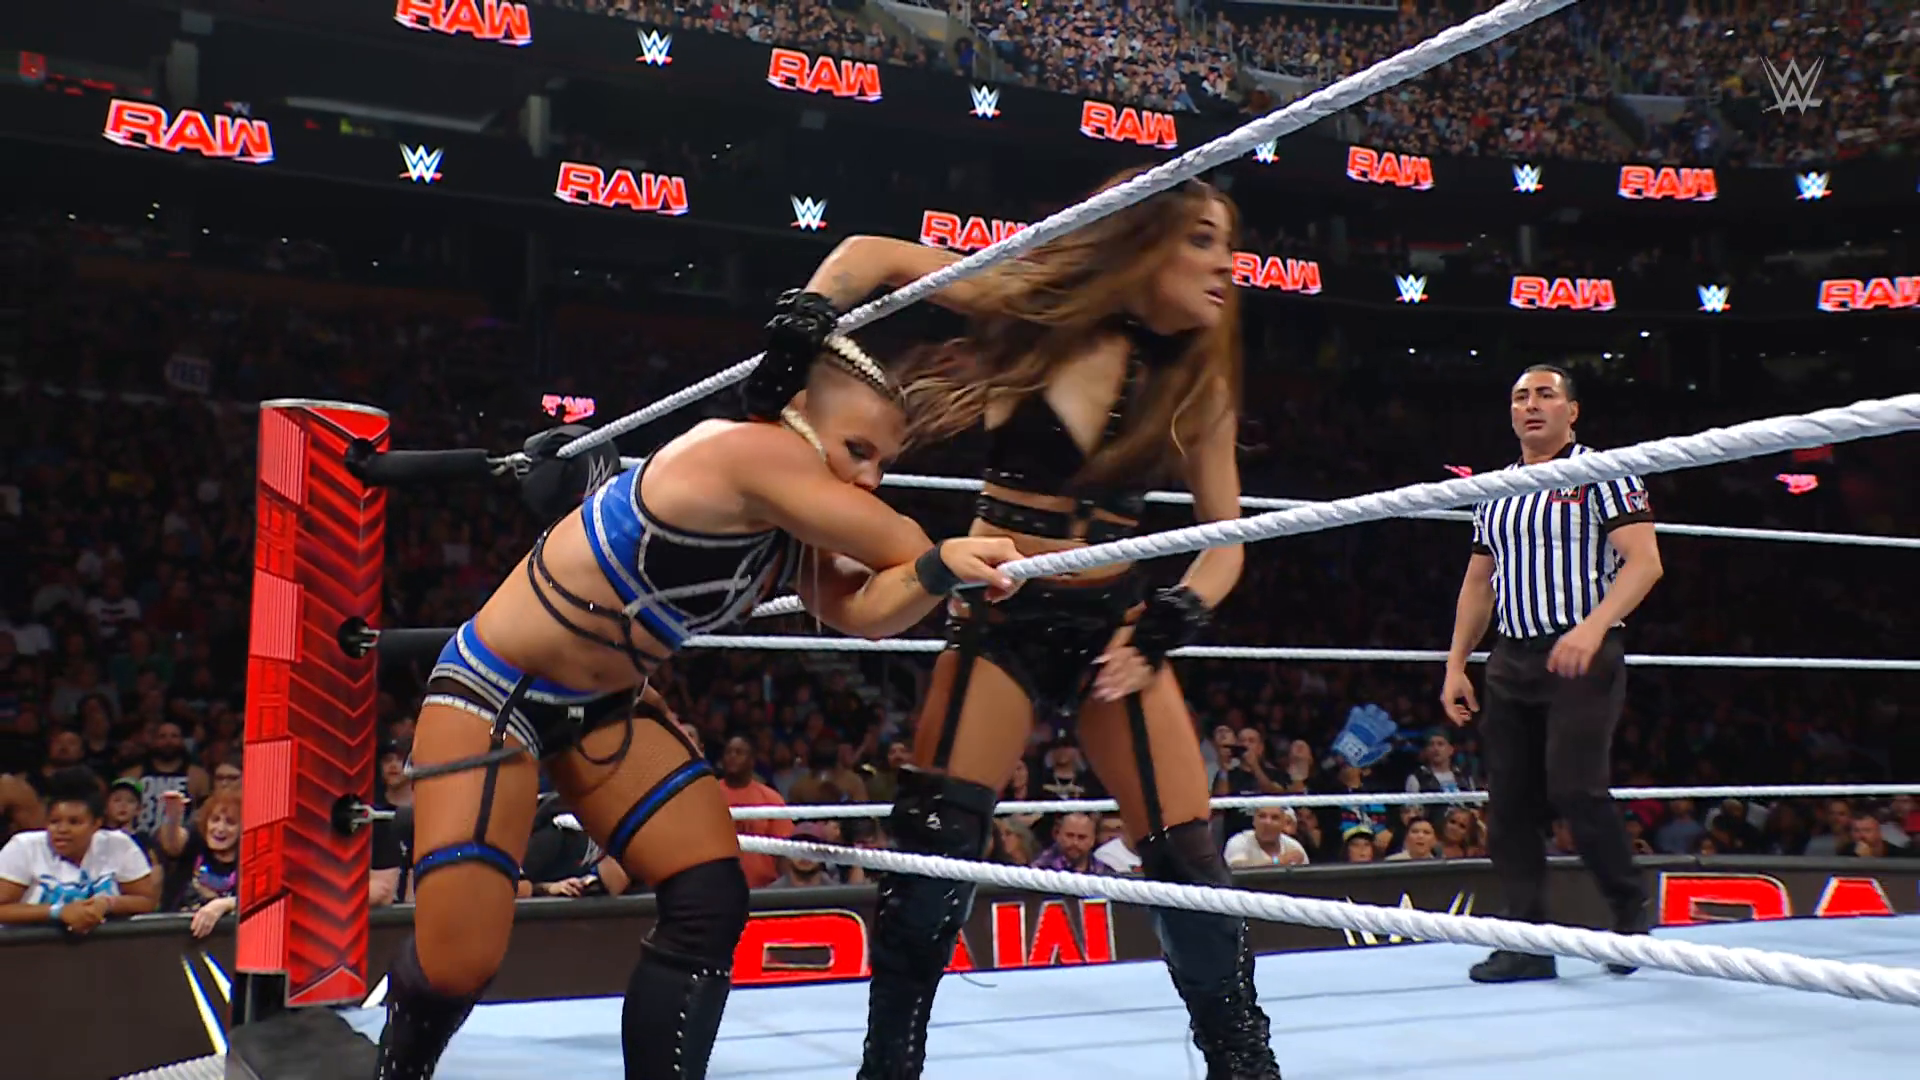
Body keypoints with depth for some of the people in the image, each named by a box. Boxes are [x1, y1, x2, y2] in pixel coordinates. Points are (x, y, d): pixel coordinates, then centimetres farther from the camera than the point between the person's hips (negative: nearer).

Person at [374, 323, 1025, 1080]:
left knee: (710, 906, -5)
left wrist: (943, 570, -36)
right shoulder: (748, 452, -26)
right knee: (456, 961, -8)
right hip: (494, 687, -8)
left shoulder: (791, 529, -1)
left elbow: (860, 609, -19)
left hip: (602, 704, 8)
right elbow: (904, 546, -25)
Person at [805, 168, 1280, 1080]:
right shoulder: (1047, 310, -6)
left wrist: (1166, 630, -7)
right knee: (934, 846, -13)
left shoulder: (1198, 382, 5)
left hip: (1114, 622, 3)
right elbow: (874, 256, -4)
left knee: (1187, 858, -1)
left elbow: (1225, 535, 8)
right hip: (1002, 619, -3)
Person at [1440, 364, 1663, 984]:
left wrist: (1593, 627, -24)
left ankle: (1631, 907, 9)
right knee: (1509, 801, 1)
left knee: (1574, 788, -15)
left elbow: (1644, 561, -10)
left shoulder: (1602, 473, 1)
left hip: (1583, 659, -6)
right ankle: (1527, 942, 7)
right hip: (1511, 661, 6)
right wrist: (1456, 664, 13)